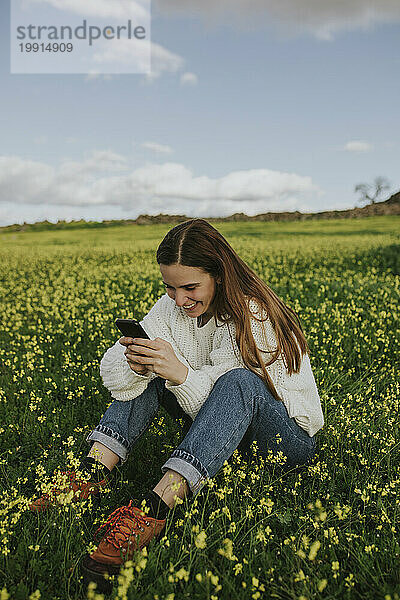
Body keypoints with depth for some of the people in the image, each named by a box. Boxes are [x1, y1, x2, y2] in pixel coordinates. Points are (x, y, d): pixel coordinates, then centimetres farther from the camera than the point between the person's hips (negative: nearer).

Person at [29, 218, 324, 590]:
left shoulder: (254, 316, -23)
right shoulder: (172, 308, -6)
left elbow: (224, 396, -27)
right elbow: (112, 377, -14)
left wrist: (181, 373, -44)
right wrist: (135, 364, -36)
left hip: (290, 437, -5)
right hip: (219, 433, 6)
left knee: (238, 381, -37)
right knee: (149, 371, -8)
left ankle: (154, 510, -45)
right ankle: (94, 472, -21)